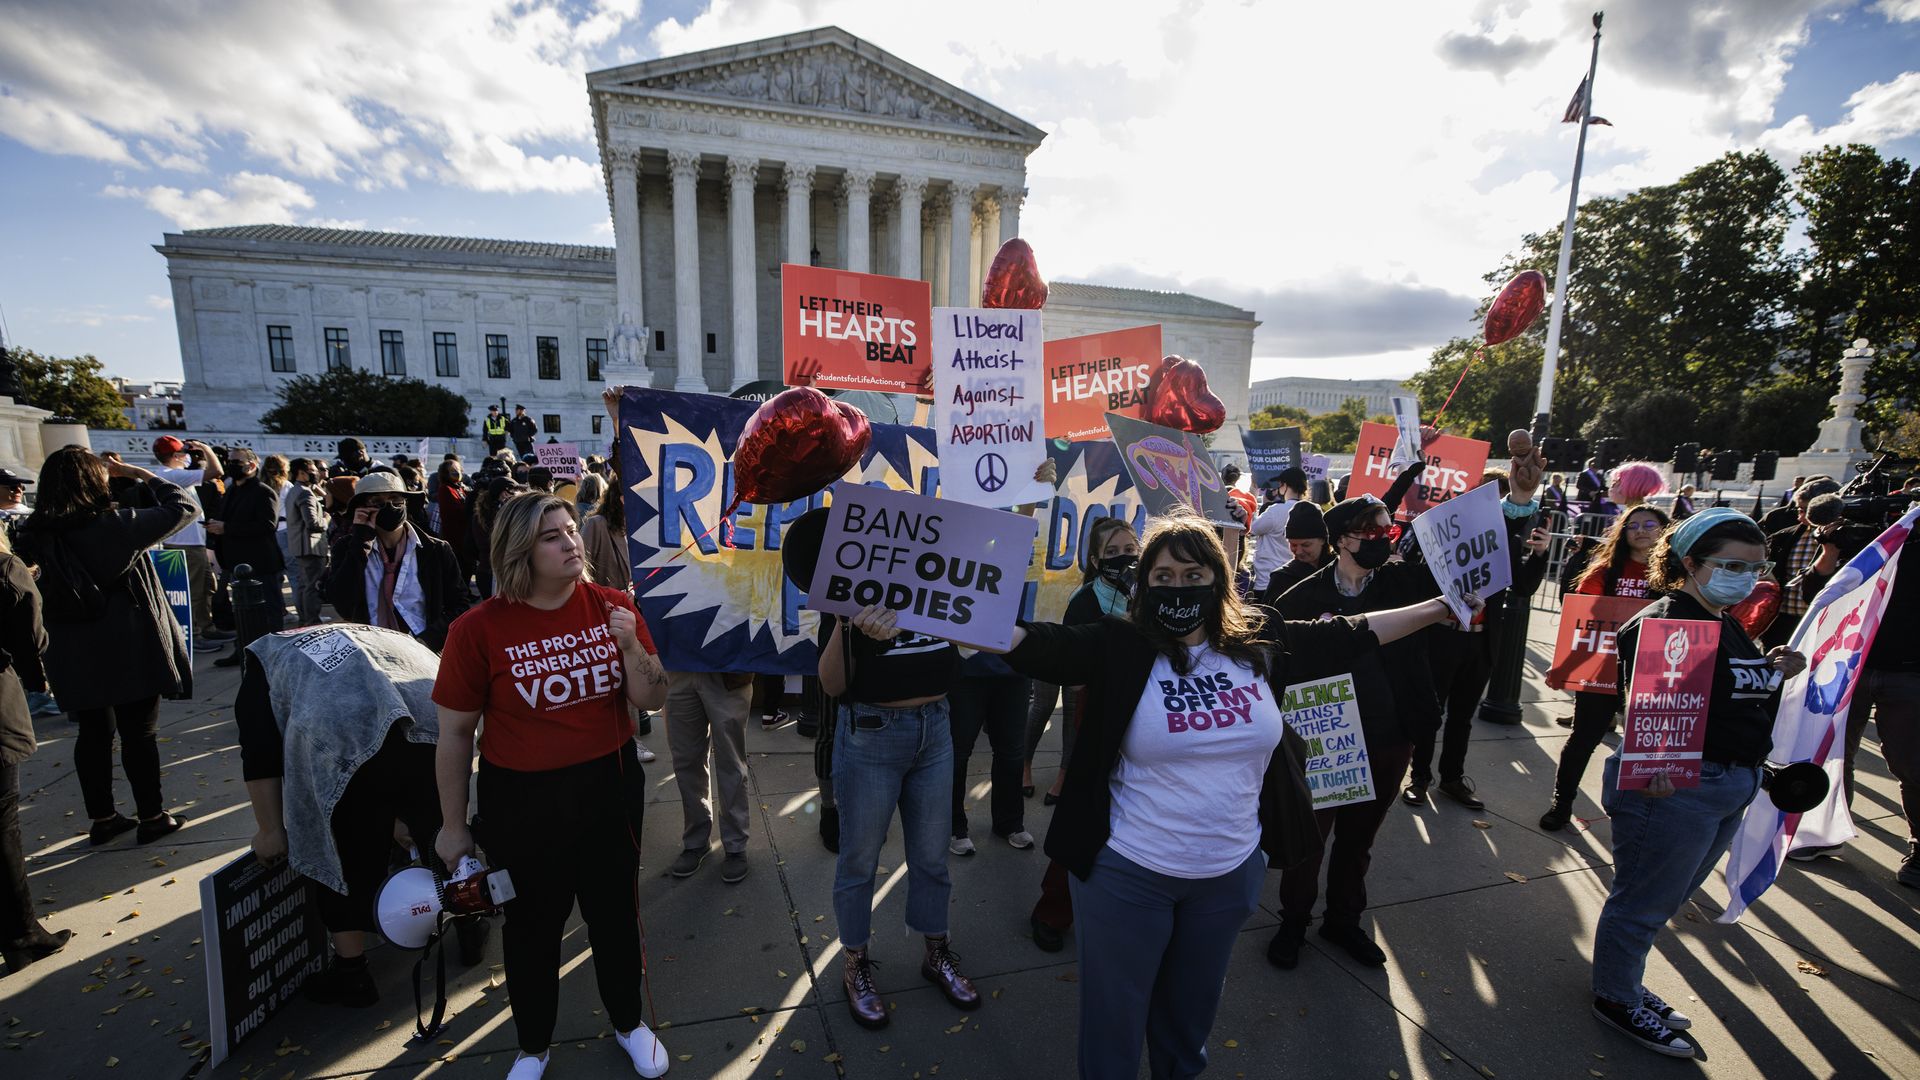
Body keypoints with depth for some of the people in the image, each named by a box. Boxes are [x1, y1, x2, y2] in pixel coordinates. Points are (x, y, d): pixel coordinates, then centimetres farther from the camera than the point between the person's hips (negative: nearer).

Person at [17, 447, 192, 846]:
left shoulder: (36, 534, -2)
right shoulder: (116, 525, -18)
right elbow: (182, 508, -7)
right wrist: (140, 473, 0)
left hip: (74, 656, 5)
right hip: (130, 650, -5)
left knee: (93, 733, 16)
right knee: (139, 733, 6)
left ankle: (102, 818, 27)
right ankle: (151, 817, 16)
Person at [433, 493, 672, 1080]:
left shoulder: (612, 606, -9)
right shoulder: (479, 629, -15)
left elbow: (652, 700, -5)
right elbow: (455, 733, -5)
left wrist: (630, 645, -24)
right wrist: (453, 826, 2)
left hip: (610, 788, 2)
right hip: (521, 801, -1)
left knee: (616, 916, 19)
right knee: (532, 927, 20)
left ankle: (628, 1023, 47)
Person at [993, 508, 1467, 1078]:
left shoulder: (1259, 642, -4)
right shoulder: (1119, 646, -16)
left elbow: (1348, 635, 6)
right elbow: (1035, 642, -28)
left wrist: (1440, 607, 10)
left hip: (1232, 873, 4)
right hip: (1127, 874, -4)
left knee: (1194, 1008, 28)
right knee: (1114, 1017, 16)